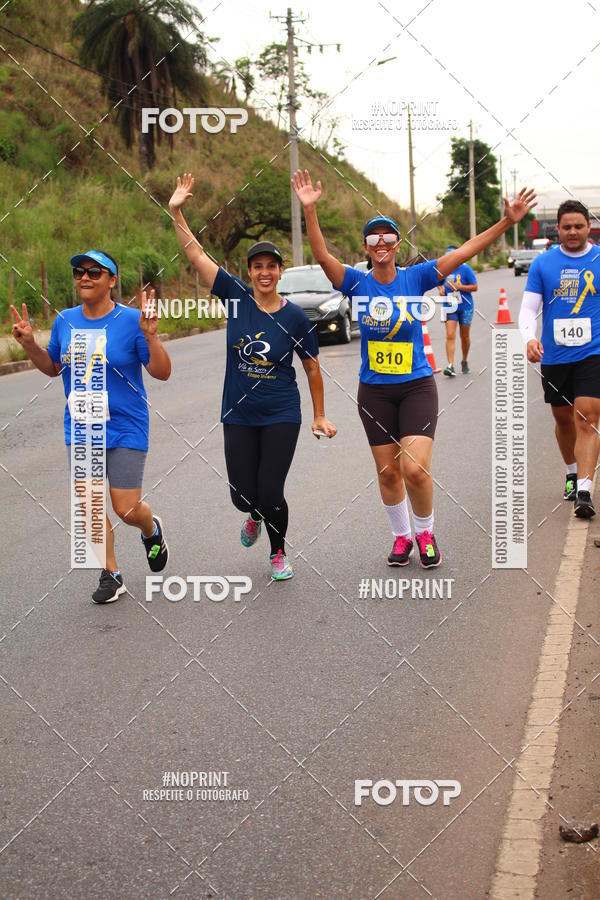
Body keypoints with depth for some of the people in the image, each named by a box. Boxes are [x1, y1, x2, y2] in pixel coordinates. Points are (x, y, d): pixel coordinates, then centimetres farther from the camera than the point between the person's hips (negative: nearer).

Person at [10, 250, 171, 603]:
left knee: (127, 509, -3)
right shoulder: (65, 321, 3)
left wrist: (151, 337, -26)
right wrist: (30, 344, 1)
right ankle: (111, 575, 22)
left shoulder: (130, 320, -11)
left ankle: (152, 531, 34)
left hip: (125, 429, -4)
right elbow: (53, 367, 17)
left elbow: (162, 372, -11)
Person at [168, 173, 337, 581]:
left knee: (270, 492, -7)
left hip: (281, 415, -2)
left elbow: (312, 367, 3)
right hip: (239, 414, 2)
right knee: (243, 495, 2)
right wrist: (176, 212, -13)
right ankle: (256, 514, 42)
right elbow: (196, 255, -6)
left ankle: (279, 553, 22)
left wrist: (320, 416, 4)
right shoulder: (236, 296, -3)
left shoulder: (295, 316, -6)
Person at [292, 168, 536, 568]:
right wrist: (310, 209, -28)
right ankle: (402, 536, 30)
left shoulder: (415, 277, -4)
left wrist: (507, 222, -17)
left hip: (417, 387, -2)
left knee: (415, 469, -13)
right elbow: (322, 256, -16)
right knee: (388, 472, 9)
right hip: (374, 392, 2)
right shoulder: (357, 282, -2)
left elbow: (464, 252, -9)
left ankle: (425, 531, 12)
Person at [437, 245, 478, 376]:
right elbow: (439, 283, 19)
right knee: (450, 336, -13)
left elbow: (474, 287, -9)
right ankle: (450, 366, -17)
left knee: (464, 336, 12)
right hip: (449, 307, 1)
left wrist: (458, 287, -20)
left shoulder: (465, 269, -8)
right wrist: (440, 289, -4)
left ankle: (464, 362, 34)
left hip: (465, 307, -1)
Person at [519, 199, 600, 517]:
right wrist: (529, 338, -17)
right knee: (563, 418, 16)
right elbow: (528, 309, 1)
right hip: (554, 357, 2)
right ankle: (572, 473, 39)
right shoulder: (543, 263, 3)